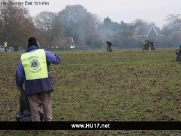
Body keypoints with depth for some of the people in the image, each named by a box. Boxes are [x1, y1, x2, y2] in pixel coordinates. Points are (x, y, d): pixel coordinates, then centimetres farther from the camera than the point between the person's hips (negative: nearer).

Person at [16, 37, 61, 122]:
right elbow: (56, 60, 1)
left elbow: (19, 73, 13)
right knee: (47, 103, 9)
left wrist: (19, 84, 27)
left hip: (31, 84, 1)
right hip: (44, 82, 0)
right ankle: (48, 120, 11)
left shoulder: (23, 57, 8)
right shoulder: (43, 52, 2)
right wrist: (57, 57, 25)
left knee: (34, 104, 8)